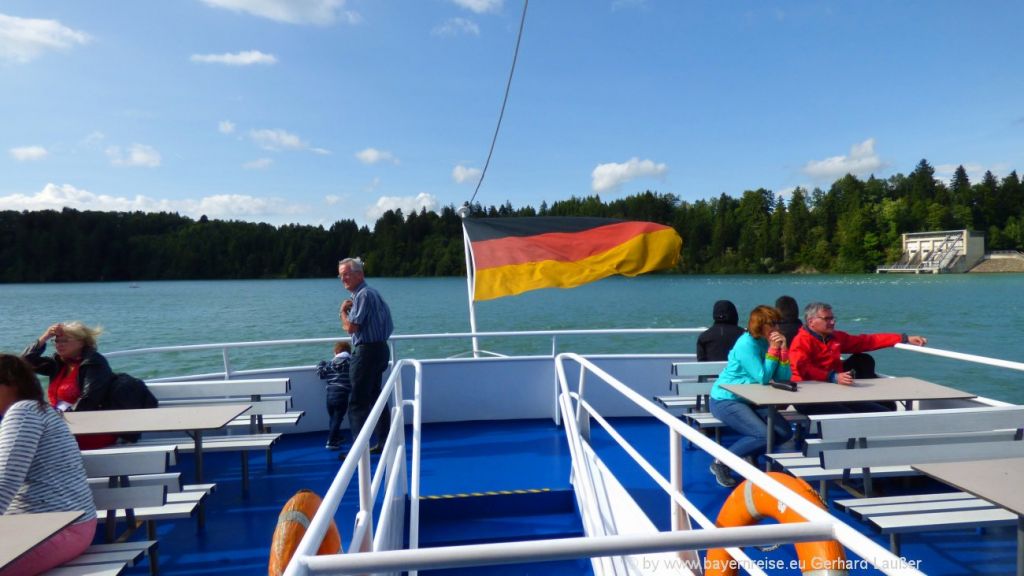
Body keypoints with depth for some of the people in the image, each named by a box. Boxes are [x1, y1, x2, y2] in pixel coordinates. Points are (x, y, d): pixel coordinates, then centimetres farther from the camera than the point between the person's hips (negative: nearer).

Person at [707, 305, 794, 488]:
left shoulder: (767, 342, 3)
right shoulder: (746, 344, -19)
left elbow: (783, 378, -3)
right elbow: (762, 378, -23)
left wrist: (783, 348, -13)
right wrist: (773, 349, -21)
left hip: (749, 400, 8)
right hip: (726, 400, -8)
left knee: (784, 433, -4)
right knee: (764, 436, -23)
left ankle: (748, 456, 19)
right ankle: (720, 463, -6)